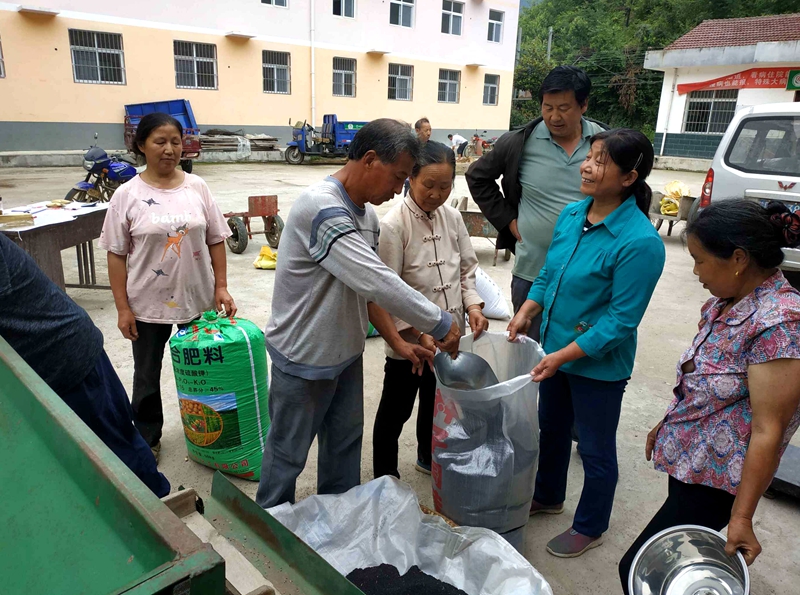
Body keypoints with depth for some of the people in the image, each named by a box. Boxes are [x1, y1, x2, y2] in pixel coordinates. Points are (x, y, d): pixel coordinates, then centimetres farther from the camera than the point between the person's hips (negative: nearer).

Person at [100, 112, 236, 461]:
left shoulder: (197, 188, -1)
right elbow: (117, 255, -5)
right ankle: (147, 437, 35)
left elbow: (215, 241, 3)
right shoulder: (127, 195, -7)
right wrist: (122, 308, -7)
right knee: (147, 376, 14)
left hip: (198, 299, 2)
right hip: (148, 303, -1)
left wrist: (221, 287, -3)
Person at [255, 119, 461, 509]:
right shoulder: (321, 208, -27)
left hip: (346, 352, 8)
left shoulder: (367, 214, 2)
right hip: (304, 359, -8)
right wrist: (440, 324, -24)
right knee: (288, 453, 12)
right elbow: (376, 283, -34)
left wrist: (398, 342, 3)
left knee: (345, 444, 21)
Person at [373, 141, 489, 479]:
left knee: (436, 403, 25)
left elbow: (467, 269, 9)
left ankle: (429, 458, 49)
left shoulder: (452, 218, 0)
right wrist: (417, 332, -24)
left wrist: (472, 305, -8)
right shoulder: (394, 225, -18)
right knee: (396, 411, 12)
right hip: (408, 341, -6)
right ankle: (384, 476, 33)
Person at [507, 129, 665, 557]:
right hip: (554, 350, 7)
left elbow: (621, 319, -22)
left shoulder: (640, 242, -25)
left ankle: (589, 528, 39)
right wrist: (525, 312, -3)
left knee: (596, 449, 15)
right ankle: (548, 497, 52)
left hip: (598, 364, -7)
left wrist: (563, 356, -22)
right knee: (551, 429, 25)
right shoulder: (571, 214, -3)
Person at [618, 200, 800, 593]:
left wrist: (741, 516, -20)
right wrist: (667, 426, 20)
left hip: (714, 479, -8)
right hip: (687, 460, 8)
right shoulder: (727, 301, 1)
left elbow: (767, 432, -24)